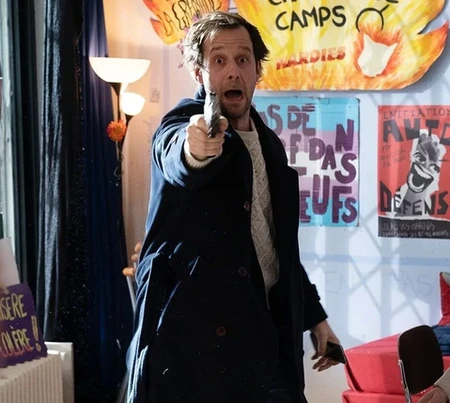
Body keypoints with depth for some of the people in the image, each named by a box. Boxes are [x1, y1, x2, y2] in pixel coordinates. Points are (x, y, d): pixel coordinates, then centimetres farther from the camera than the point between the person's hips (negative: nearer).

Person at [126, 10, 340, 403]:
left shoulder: (269, 144, 13)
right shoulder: (183, 123, -7)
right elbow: (176, 160, -33)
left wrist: (314, 316, 19)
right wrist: (194, 149, -56)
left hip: (265, 330, 6)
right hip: (193, 333, -6)